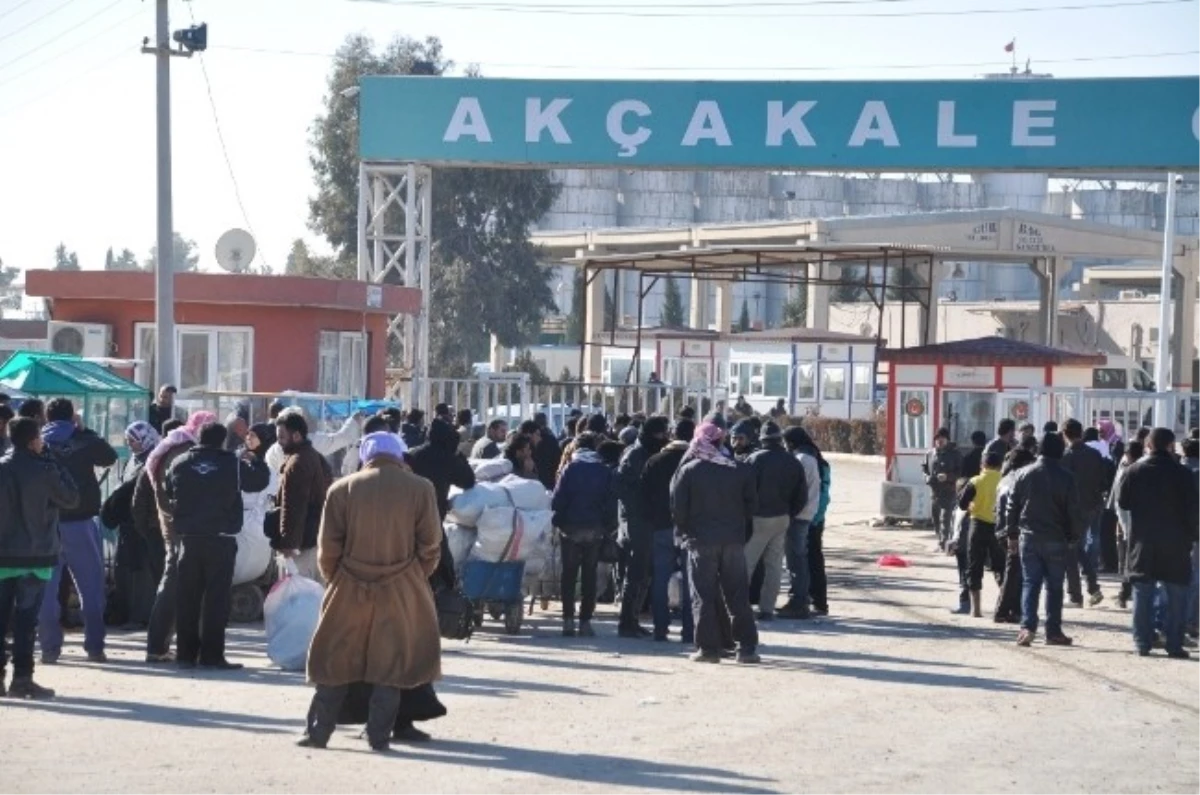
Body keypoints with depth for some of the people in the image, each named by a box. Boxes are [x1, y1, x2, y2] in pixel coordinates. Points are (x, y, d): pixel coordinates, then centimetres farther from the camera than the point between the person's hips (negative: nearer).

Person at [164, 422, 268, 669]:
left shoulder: (180, 464, 2)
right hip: (221, 538, -3)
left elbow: (166, 492, 9)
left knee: (187, 597, 9)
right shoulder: (232, 464, -6)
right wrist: (252, 460, 18)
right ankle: (211, 655, -5)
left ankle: (185, 653, 10)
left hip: (189, 538, 3)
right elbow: (260, 479, 1)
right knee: (216, 598, -1)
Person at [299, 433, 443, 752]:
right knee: (391, 662, 6)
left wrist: (335, 580, 15)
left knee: (336, 661, 9)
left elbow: (328, 547, 1)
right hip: (402, 592, -1)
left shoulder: (343, 489, 0)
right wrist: (419, 579, 13)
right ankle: (379, 734, 4)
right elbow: (430, 546, -1)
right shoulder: (420, 489, -1)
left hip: (350, 591, 1)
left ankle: (318, 730, 9)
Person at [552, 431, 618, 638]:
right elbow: (611, 503, 0)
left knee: (569, 575, 6)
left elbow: (558, 499, -9)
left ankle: (568, 620, -2)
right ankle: (585, 621, 2)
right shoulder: (606, 472, 2)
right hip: (595, 530, 1)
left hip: (572, 528, -1)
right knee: (590, 576, 7)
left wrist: (558, 523, -3)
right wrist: (609, 527, 4)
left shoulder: (570, 469, -3)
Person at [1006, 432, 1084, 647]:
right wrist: (1074, 536, 7)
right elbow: (1074, 512, -7)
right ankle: (1053, 631, 9)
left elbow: (1012, 506, 4)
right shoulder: (1066, 478, -7)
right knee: (1054, 586, 7)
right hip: (1056, 541, -2)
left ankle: (1028, 626, -13)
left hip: (1029, 538, 2)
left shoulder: (1024, 474, 0)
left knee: (1030, 583, 3)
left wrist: (1012, 533, 13)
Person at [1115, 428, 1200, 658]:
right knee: (1176, 596, 5)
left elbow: (1122, 502, 5)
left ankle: (1142, 642, 7)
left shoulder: (1133, 471, -3)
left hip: (1143, 543, 2)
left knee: (1143, 595, 8)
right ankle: (1174, 645, 2)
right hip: (1175, 544, -2)